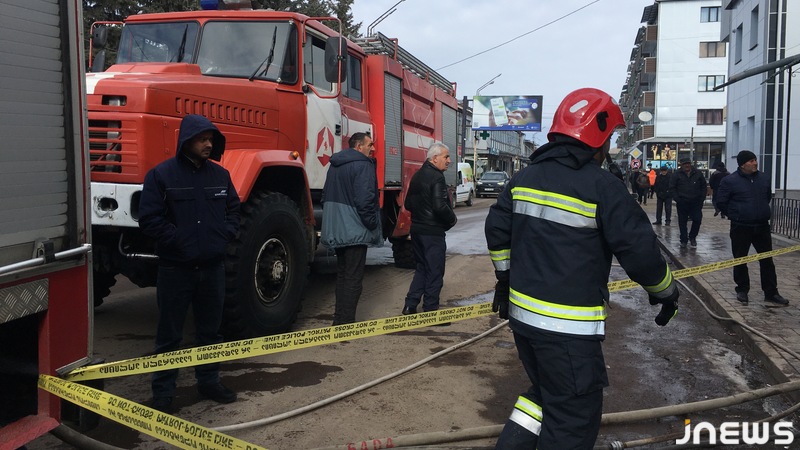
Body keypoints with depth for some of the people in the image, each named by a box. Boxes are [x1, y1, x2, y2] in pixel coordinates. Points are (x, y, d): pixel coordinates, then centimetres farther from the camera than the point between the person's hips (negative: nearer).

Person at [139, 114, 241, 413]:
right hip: (175, 268, -4)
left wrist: (224, 236, 0)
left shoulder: (220, 174, 8)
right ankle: (163, 392, 17)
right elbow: (149, 219, -10)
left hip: (212, 267, 5)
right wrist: (179, 240, -13)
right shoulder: (162, 175, -7)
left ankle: (209, 381, 31)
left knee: (210, 330, 16)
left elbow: (233, 209, 15)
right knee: (170, 334, 5)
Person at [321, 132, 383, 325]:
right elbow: (365, 199, -23)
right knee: (353, 277, -3)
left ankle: (339, 319, 25)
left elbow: (326, 196, 20)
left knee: (342, 274, 17)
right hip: (355, 230, -9)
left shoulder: (335, 164, 15)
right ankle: (346, 322, 0)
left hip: (336, 230, 9)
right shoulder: (363, 165, -14)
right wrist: (373, 225, -13)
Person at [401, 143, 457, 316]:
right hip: (433, 232, -9)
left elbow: (408, 204, 19)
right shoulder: (436, 177, -16)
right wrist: (452, 219, -9)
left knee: (421, 268, 19)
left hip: (416, 229, 9)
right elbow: (440, 206, -25)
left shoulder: (417, 176, 13)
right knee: (434, 272, 1)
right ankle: (430, 311, 6)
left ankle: (410, 306, 18)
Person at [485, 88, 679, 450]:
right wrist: (665, 292, 4)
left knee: (545, 392, 26)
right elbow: (639, 250, -14)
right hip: (569, 328, -7)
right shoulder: (602, 186, -14)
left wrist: (505, 278, 26)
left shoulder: (525, 177, 6)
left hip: (522, 313, 8)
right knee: (573, 420, 6)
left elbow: (497, 230, 14)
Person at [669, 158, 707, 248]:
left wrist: (702, 198, 1)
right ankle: (684, 240, 12)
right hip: (682, 203, -1)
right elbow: (672, 188, 1)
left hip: (696, 202, 1)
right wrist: (677, 199, -8)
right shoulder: (676, 175, 1)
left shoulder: (698, 174, 7)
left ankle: (692, 237, 19)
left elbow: (703, 187, 11)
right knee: (682, 222, 4)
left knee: (697, 220, -2)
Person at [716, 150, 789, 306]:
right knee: (740, 261, 7)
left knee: (767, 260, 8)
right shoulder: (729, 181, -10)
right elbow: (721, 202, -4)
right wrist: (735, 215, 3)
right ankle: (742, 290, 21)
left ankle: (771, 293, 16)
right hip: (740, 228, -4)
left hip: (762, 227, 4)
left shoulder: (764, 178, 5)